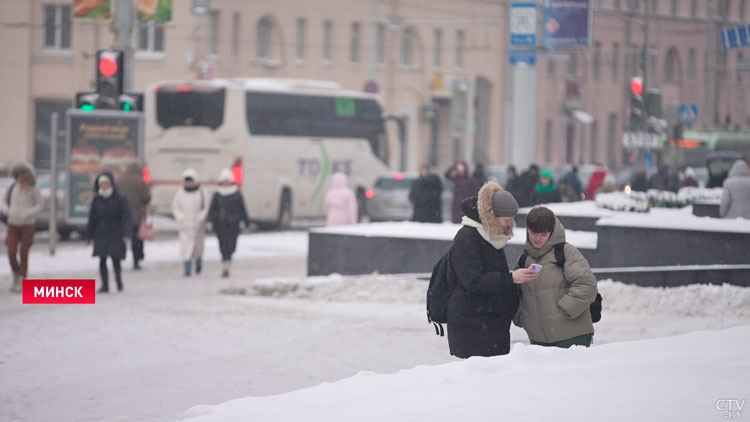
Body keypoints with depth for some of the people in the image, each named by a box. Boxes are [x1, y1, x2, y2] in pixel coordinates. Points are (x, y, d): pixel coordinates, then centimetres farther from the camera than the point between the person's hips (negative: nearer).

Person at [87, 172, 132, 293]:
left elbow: (126, 218, -7)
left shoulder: (120, 200, -3)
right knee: (102, 260, -4)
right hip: (101, 235, 3)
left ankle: (118, 280, 22)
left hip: (116, 236, -3)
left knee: (115, 260, -3)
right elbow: (92, 219, 10)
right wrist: (89, 235, 8)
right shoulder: (97, 200, 6)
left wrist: (126, 234, -16)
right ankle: (105, 285, 2)